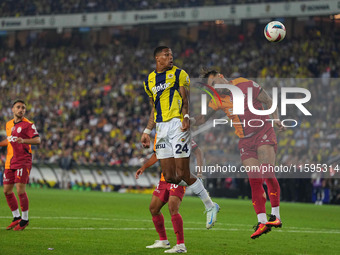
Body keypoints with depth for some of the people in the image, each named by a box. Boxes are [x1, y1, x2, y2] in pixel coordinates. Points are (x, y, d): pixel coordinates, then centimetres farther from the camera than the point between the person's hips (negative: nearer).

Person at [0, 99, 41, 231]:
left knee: (20, 190, -13)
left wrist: (23, 141, -33)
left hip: (23, 161, -7)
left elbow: (37, 140, -18)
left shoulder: (28, 124, -7)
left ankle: (25, 219, 2)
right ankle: (16, 217, 22)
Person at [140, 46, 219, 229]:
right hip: (161, 128, 6)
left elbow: (186, 99, -3)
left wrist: (186, 117, -21)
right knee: (169, 177, -3)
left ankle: (210, 207, 3)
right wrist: (147, 131, 21)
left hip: (177, 124, -6)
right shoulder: (149, 80, 18)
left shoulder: (179, 74, 3)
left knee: (182, 174, -12)